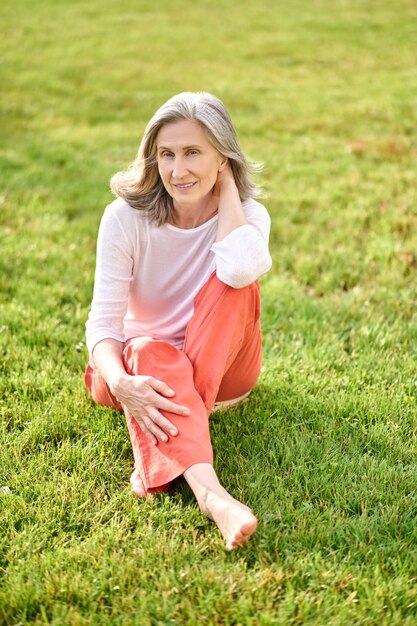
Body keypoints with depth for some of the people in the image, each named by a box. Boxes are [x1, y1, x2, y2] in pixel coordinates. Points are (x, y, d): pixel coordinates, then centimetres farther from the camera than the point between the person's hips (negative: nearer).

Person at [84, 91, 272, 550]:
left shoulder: (248, 214, -11)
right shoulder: (126, 217, -14)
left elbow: (239, 270, -37)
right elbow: (103, 320, -22)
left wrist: (226, 186, -23)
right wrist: (121, 382, -43)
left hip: (223, 368, 2)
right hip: (146, 363, -1)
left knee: (235, 281, -27)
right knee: (149, 352, -37)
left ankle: (170, 436, -35)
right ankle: (209, 494, -59)